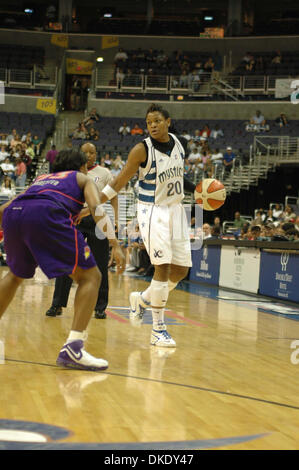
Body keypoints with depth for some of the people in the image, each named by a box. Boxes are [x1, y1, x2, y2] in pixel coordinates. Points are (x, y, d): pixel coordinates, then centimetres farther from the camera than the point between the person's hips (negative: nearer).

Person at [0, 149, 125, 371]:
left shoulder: (40, 179, 41)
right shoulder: (83, 178, 29)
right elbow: (96, 207, 7)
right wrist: (115, 245, -1)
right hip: (46, 213, -5)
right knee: (90, 276, 4)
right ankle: (73, 347, -11)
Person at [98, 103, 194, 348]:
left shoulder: (179, 143, 2)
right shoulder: (142, 149, -14)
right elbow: (120, 182, -10)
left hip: (176, 209, 6)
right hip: (152, 210, -6)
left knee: (181, 269, 5)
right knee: (163, 267, -14)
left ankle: (142, 299, 28)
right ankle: (158, 329, -6)